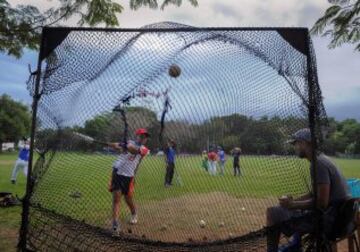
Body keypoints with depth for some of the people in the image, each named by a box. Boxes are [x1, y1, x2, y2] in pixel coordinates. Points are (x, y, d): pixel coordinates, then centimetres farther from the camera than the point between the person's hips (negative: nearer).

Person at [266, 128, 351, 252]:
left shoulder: (318, 164, -20)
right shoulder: (321, 159, 11)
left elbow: (322, 203, -24)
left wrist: (292, 205, -14)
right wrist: (293, 201, 9)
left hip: (330, 217, -10)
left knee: (273, 213, -11)